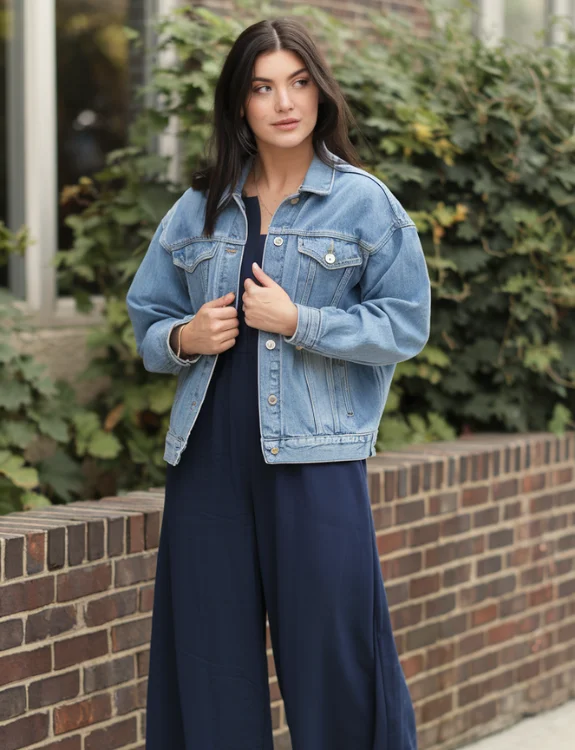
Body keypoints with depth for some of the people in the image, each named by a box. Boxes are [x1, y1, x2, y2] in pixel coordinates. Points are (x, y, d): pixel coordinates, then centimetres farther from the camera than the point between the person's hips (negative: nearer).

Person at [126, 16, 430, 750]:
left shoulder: (364, 203, 3)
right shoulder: (197, 210, 13)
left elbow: (405, 325, -2)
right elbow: (147, 319, 18)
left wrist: (299, 321, -12)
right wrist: (183, 339, -4)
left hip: (314, 456, -3)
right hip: (208, 457, 4)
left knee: (330, 656, -4)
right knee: (210, 662, 6)